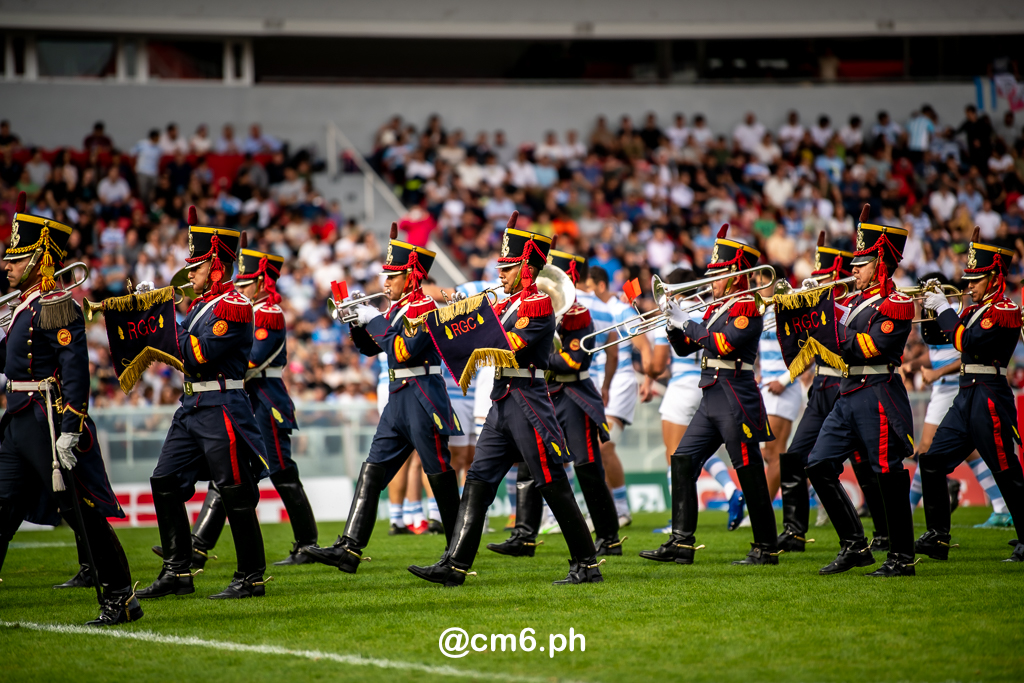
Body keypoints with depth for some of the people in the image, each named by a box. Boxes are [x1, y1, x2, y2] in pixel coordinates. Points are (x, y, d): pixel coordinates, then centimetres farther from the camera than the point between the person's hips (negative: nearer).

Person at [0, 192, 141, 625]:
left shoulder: (57, 307, -14)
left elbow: (76, 371, -20)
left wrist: (69, 431, -24)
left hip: (51, 424, -10)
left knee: (81, 511, -4)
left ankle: (121, 599, 2)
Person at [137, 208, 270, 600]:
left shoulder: (233, 306, -13)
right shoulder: (202, 304, 16)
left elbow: (200, 357, -19)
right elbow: (187, 354, 18)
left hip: (221, 408, -10)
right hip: (192, 407, 10)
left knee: (235, 493, -4)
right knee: (165, 482, 6)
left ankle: (252, 578, 3)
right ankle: (177, 572, 9)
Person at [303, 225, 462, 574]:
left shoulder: (424, 307, -12)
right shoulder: (397, 307, 15)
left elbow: (406, 351, -23)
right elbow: (370, 348, 20)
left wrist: (375, 321, -16)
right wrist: (357, 322, 3)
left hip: (422, 397, -9)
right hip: (398, 400, 9)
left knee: (439, 473, 0)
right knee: (372, 470, 2)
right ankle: (350, 549, -3)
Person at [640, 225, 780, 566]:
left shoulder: (747, 308, -9)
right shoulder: (716, 308, 17)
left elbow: (723, 344, -23)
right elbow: (684, 348, 19)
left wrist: (687, 323, -16)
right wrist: (673, 322, 2)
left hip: (736, 400, -9)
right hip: (711, 399, 9)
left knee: (749, 472, -4)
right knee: (683, 461, 2)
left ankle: (766, 548, 3)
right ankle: (682, 543, 1)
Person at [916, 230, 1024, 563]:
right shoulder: (974, 310, 16)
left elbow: (968, 341, -22)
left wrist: (945, 309, -13)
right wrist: (932, 306, 4)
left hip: (990, 399, -9)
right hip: (966, 398, 9)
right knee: (932, 461, 2)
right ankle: (938, 536, 6)